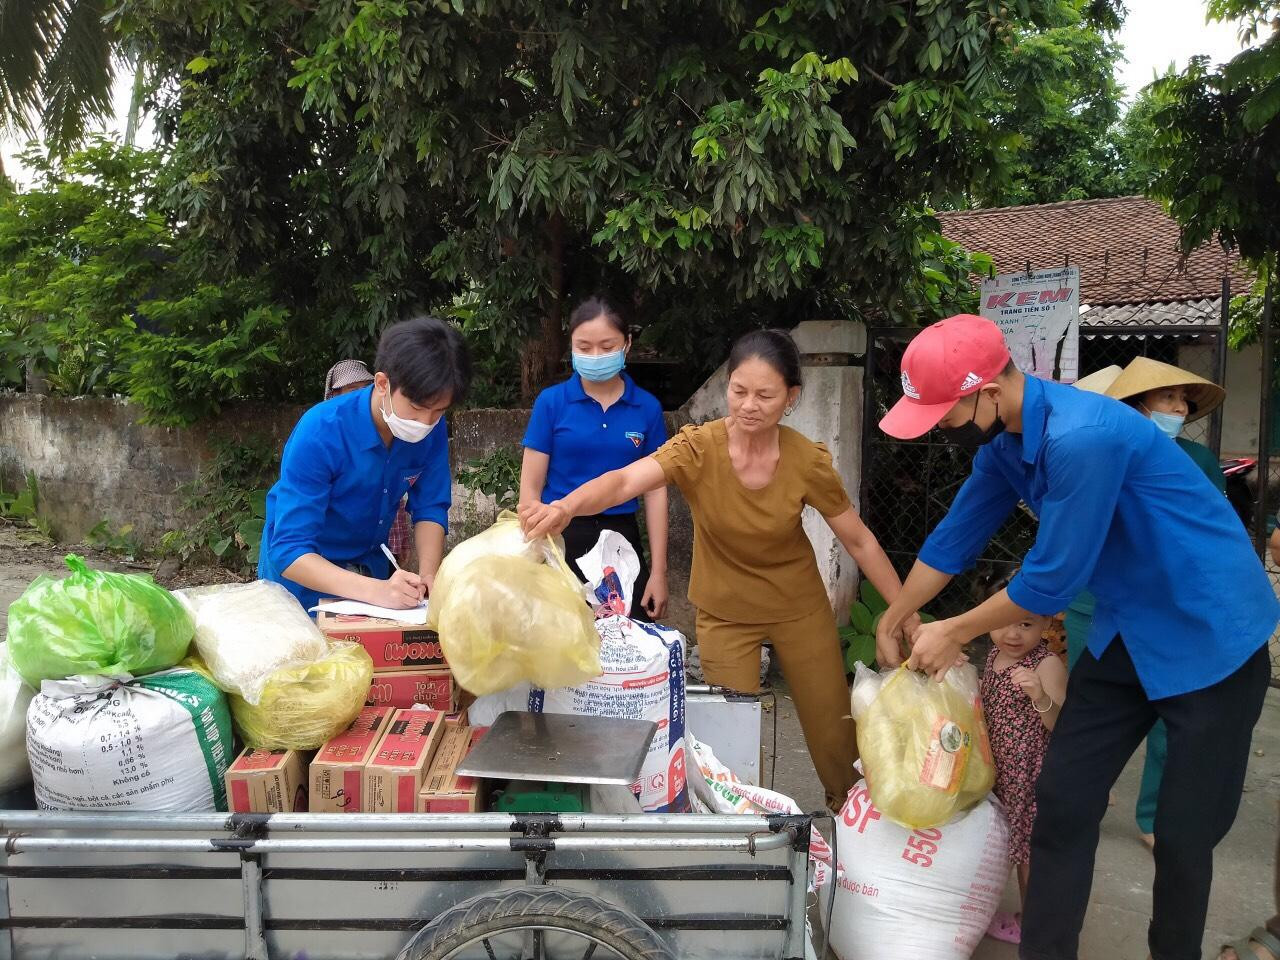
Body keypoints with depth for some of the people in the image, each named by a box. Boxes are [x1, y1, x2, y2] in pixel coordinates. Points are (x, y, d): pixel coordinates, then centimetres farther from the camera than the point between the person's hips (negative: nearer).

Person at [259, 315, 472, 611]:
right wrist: (375, 590, -44)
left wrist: (428, 576, -23)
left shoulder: (431, 429, -16)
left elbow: (430, 509, -6)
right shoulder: (319, 434, -29)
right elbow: (290, 551, -31)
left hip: (371, 568, 3)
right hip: (302, 571, -3)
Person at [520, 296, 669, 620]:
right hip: (561, 538, -1)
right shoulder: (551, 402, -3)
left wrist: (658, 571, 2)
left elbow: (655, 491, 4)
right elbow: (531, 488, -2)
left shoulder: (648, 407, 1)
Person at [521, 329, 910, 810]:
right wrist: (565, 506, -58)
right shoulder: (699, 447, -23)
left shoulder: (809, 462, -19)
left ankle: (851, 808, 44)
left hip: (800, 607, 2)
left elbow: (858, 541, -8)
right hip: (725, 614, -1)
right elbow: (624, 481, -39)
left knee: (831, 721, 15)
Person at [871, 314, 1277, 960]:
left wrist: (954, 634, -10)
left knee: (1184, 834, 3)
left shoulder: (1081, 437, -31)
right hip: (1127, 632, 8)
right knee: (1063, 803, 6)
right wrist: (893, 620, 18)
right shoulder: (1005, 442, -3)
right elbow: (956, 536, 8)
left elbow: (1054, 576, -25)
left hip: (1211, 636, -7)